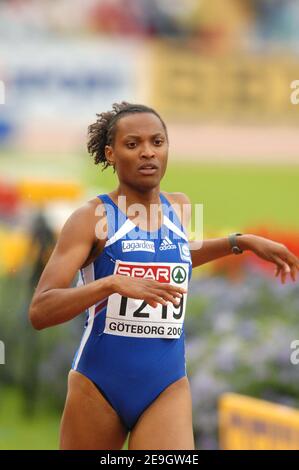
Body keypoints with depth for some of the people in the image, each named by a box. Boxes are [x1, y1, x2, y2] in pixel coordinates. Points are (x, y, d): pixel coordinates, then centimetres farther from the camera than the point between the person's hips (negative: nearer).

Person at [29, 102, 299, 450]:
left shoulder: (179, 208, 7)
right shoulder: (92, 218, -9)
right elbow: (39, 312, -18)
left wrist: (241, 242, 22)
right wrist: (113, 283, -31)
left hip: (168, 391, 3)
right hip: (97, 388, -3)